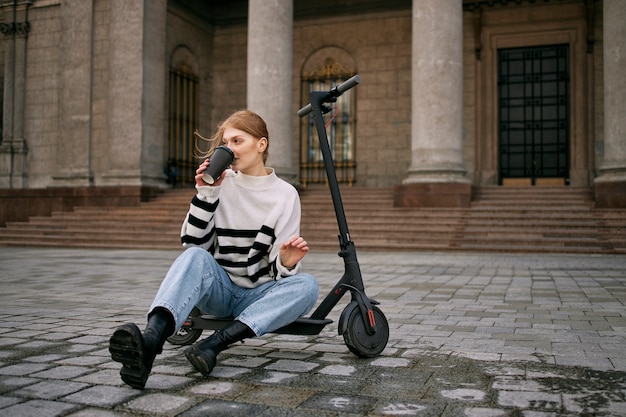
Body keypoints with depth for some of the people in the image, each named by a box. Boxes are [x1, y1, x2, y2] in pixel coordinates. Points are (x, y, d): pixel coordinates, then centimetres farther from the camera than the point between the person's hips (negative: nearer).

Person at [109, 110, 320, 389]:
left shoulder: (285, 194, -1)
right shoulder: (221, 183, 2)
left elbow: (279, 270, -6)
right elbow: (193, 243, -4)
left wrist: (287, 263, -29)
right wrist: (206, 194, -14)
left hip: (258, 297, 0)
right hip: (218, 289, 0)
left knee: (307, 285, -29)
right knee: (195, 257, -31)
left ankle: (214, 344, -38)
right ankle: (149, 342, -55)